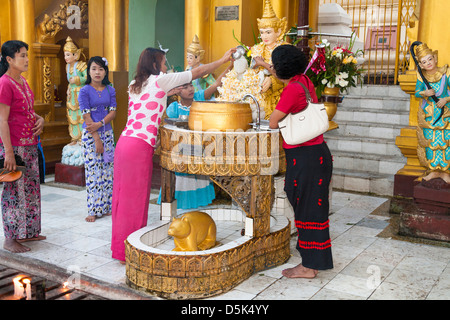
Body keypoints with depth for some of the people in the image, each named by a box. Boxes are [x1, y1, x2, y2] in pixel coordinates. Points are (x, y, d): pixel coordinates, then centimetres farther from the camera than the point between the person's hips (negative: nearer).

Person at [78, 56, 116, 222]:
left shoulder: (110, 90, 7)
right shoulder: (85, 91, -5)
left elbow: (113, 112, 1)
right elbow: (86, 116, -9)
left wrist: (99, 124, -17)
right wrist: (97, 138, -13)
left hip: (107, 133, 4)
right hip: (90, 135, -4)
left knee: (108, 169, 6)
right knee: (93, 171, -3)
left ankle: (106, 206, 15)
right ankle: (93, 210, 3)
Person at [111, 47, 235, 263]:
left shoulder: (135, 85, 15)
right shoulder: (160, 80, -4)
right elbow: (198, 72, 2)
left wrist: (167, 93, 34)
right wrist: (223, 59, 11)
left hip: (125, 141, 8)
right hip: (140, 146, -8)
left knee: (124, 196, 15)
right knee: (135, 199, 2)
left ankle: (120, 245, 27)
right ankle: (128, 251, 12)